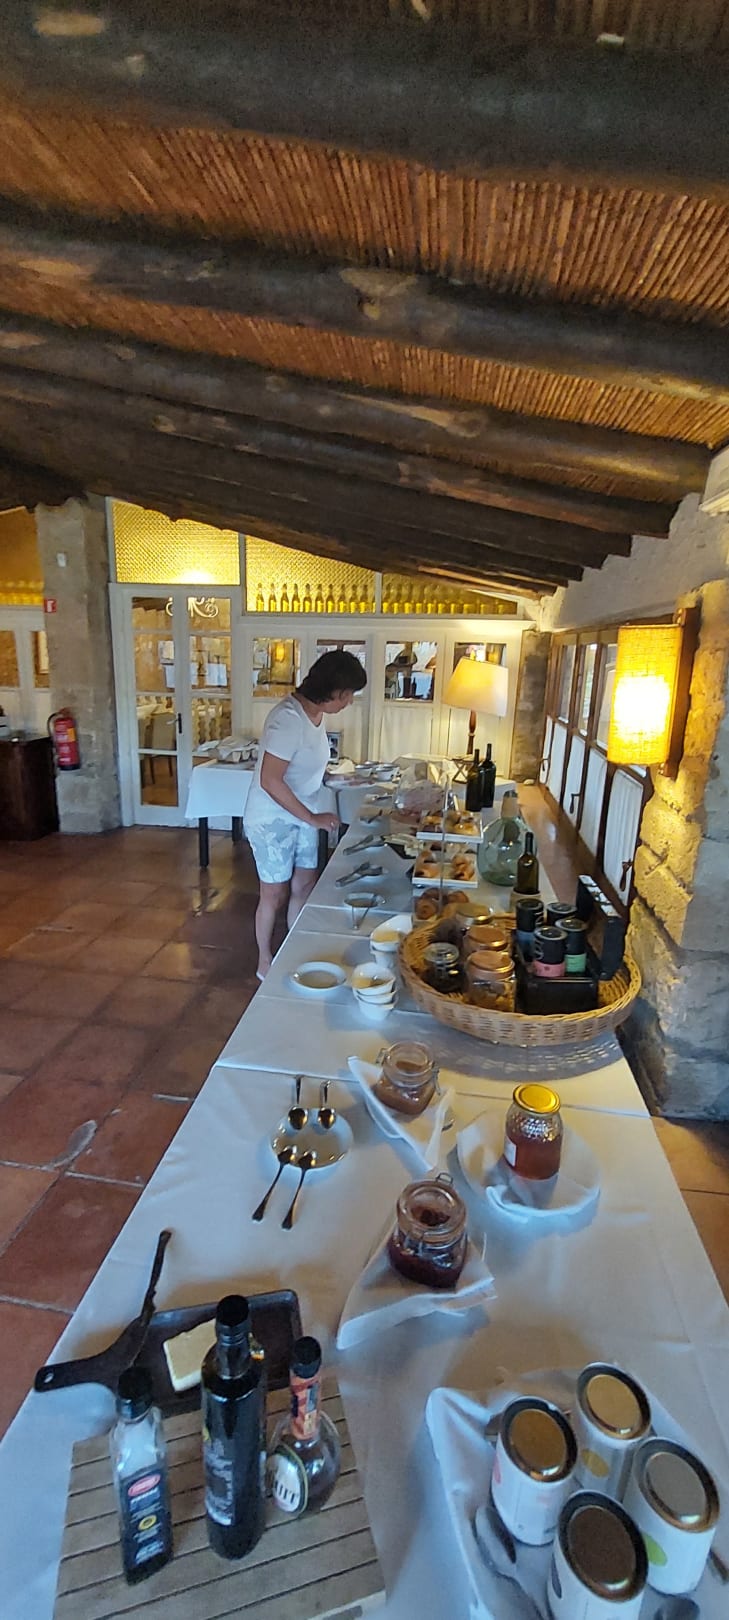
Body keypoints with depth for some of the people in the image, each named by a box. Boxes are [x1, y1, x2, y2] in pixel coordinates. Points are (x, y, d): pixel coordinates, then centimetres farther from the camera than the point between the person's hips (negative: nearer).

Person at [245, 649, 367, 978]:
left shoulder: (316, 713, 1)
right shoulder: (288, 718, -27)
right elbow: (270, 781, -28)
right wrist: (313, 818, -25)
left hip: (301, 817, 8)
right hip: (273, 821, -8)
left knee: (304, 887, 15)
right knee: (275, 895, 7)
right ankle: (265, 963, 28)